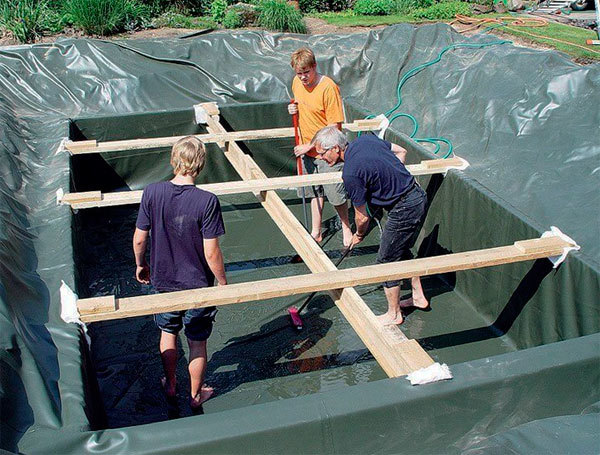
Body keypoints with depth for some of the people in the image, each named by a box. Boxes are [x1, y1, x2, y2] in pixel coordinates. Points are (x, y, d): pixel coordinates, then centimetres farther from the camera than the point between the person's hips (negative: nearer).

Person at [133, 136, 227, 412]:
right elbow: (211, 252, -20)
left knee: (168, 332, 27)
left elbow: (139, 238, -4)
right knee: (197, 342, 16)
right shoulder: (207, 201, -24)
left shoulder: (152, 193, -13)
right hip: (197, 285, -3)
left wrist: (140, 264, 15)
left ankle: (170, 386, 45)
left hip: (163, 280, 3)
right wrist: (223, 282, -4)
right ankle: (196, 395, 35)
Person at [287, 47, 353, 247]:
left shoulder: (328, 87, -22)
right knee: (315, 192, 17)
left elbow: (334, 126, -21)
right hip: (307, 150, 6)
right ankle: (316, 232, 29)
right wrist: (294, 109, -2)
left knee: (336, 195, 5)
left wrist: (310, 145, -21)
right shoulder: (296, 83, 1)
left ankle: (346, 227, 29)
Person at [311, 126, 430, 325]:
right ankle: (418, 297, 39)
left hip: (404, 210, -9)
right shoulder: (365, 139, 2)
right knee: (402, 252, 25)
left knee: (387, 261, 6)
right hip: (418, 196, 9)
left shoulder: (351, 173, -22)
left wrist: (359, 235, 11)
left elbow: (362, 217, -10)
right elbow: (401, 151, 17)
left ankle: (394, 314, 20)